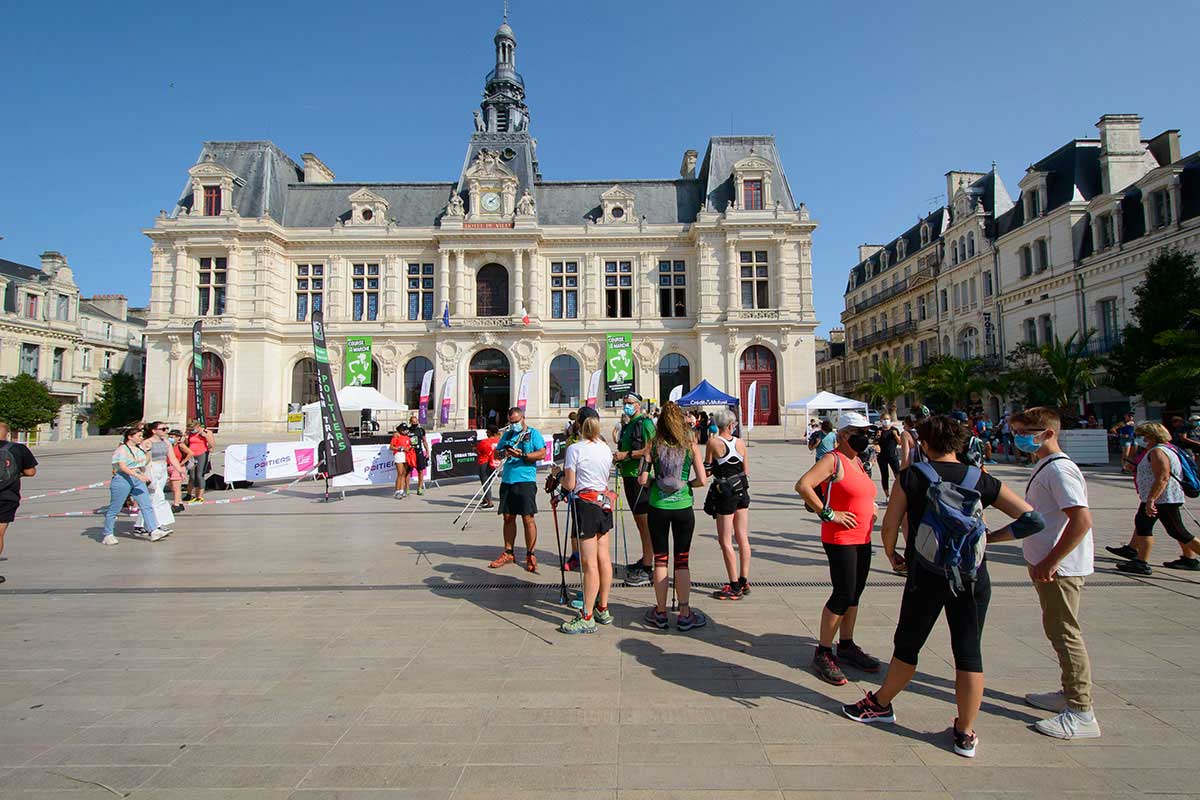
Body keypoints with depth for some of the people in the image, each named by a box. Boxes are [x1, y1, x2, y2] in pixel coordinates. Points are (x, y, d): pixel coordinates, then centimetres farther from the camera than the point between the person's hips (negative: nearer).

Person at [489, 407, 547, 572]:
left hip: (525, 480, -6)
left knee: (527, 518, -4)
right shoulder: (507, 434, 18)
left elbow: (542, 454, -9)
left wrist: (522, 455, -18)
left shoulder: (533, 433, 1)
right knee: (508, 517, 10)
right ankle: (508, 553, 21)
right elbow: (497, 453, 18)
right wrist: (504, 453, -4)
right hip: (507, 480, 6)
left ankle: (530, 555, 5)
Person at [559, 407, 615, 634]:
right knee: (604, 558, 13)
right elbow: (605, 477, 13)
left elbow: (570, 484, -10)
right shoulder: (606, 449, 7)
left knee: (589, 563, -4)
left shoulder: (574, 449, -11)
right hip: (604, 503, 7)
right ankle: (603, 609, 24)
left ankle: (587, 617, 3)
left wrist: (561, 480, 10)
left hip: (584, 504, -7)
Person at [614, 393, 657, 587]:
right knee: (639, 521, 17)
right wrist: (619, 459, 10)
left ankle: (647, 570, -6)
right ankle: (645, 560, 29)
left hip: (641, 477, -10)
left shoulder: (645, 423, -10)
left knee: (645, 522, -8)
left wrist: (626, 455, -19)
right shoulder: (627, 426, 18)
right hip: (629, 476, 10)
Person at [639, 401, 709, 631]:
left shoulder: (653, 445, -3)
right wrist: (687, 484, 11)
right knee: (682, 561, 9)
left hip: (658, 507, 0)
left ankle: (660, 613, 17)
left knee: (660, 560, 10)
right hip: (683, 507, 0)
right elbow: (702, 480, -8)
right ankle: (685, 614, 13)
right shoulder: (691, 445, -4)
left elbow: (642, 479, -8)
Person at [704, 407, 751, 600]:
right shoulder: (741, 443, 1)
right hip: (742, 491, 6)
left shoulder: (713, 443, -12)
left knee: (726, 541, 2)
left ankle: (734, 587, 6)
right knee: (743, 539, 13)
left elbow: (707, 471, -6)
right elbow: (746, 471, 7)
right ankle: (744, 581, 22)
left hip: (725, 493, -6)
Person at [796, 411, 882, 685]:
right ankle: (823, 654, 4)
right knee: (843, 595, -8)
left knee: (854, 594, 15)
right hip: (840, 539, -9)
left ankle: (846, 646, 30)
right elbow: (803, 485, -26)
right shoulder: (833, 459, -14)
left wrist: (870, 509, 13)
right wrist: (829, 513, -24)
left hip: (862, 539, 9)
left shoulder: (858, 461, 13)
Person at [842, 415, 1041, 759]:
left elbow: (889, 527, -7)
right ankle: (966, 734, 20)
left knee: (907, 645, 13)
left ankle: (881, 705, 32)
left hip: (926, 575, -2)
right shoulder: (981, 480, 2)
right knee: (969, 653, 10)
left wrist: (891, 555, 11)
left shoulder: (911, 477, -6)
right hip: (972, 576, 3)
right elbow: (1032, 518, 2)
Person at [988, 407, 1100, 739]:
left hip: (1060, 568, -10)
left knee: (1065, 634, -3)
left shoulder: (1059, 469, -17)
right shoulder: (1044, 468, 14)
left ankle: (1082, 714, 7)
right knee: (1058, 632, 19)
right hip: (1046, 565, 10)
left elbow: (1082, 520, -27)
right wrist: (990, 537, 18)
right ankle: (1070, 694, 32)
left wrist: (1050, 562, -24)